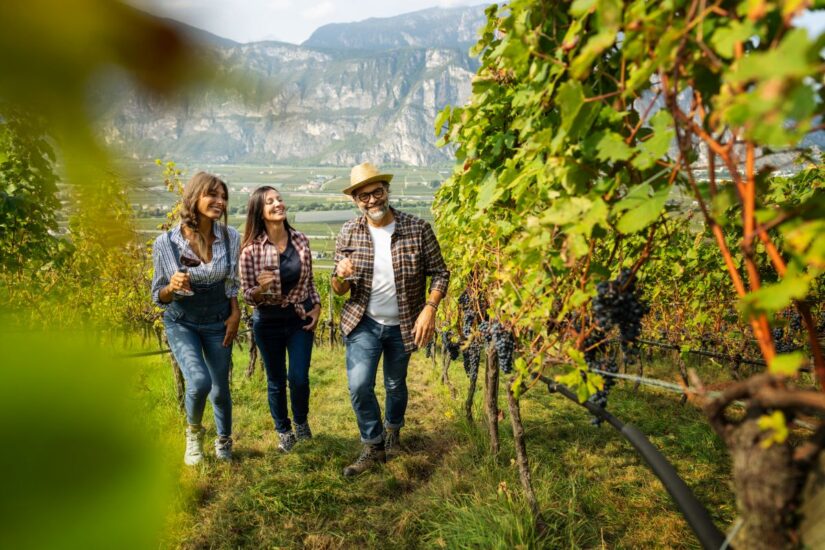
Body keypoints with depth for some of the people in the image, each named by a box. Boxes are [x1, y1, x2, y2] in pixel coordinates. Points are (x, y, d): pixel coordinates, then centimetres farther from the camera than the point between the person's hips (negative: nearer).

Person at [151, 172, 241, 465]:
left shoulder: (231, 237, -12)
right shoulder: (166, 243, -18)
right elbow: (159, 295, -8)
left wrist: (235, 314, 0)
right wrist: (173, 287, -28)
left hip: (218, 322, 2)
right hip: (181, 322, -2)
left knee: (220, 389, 9)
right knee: (199, 381, -22)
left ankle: (224, 441, 40)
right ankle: (194, 434, 13)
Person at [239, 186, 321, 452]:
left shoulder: (301, 240, -4)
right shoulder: (251, 249, -14)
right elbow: (248, 295, -8)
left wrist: (316, 306, -1)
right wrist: (260, 288, -29)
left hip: (300, 318, 2)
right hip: (268, 322, -1)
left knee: (299, 377, 0)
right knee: (276, 380, 12)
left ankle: (301, 422, 31)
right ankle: (284, 432, 34)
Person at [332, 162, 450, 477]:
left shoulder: (417, 229, -13)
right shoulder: (348, 234, -8)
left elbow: (440, 273, -7)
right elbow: (339, 290, -3)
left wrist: (429, 309, -22)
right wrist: (340, 276, -27)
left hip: (404, 325, 0)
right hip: (364, 323, 1)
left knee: (395, 385, 16)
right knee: (358, 385, -10)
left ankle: (393, 432, 47)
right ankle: (373, 446, 15)